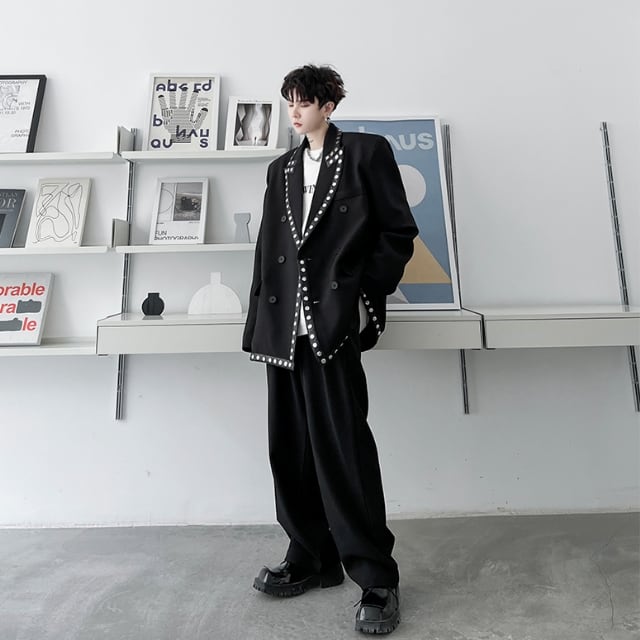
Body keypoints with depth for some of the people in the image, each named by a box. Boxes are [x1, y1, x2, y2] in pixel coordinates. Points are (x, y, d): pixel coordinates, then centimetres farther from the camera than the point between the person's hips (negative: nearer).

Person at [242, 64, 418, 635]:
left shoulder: (366, 153, 6)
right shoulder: (281, 170, 21)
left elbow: (399, 232, 1)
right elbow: (268, 248, 18)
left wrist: (367, 298, -6)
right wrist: (261, 322, 10)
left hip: (334, 321, -6)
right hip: (285, 325, 6)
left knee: (342, 446, -6)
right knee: (291, 447, 8)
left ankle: (376, 578, 10)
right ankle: (313, 558, 25)